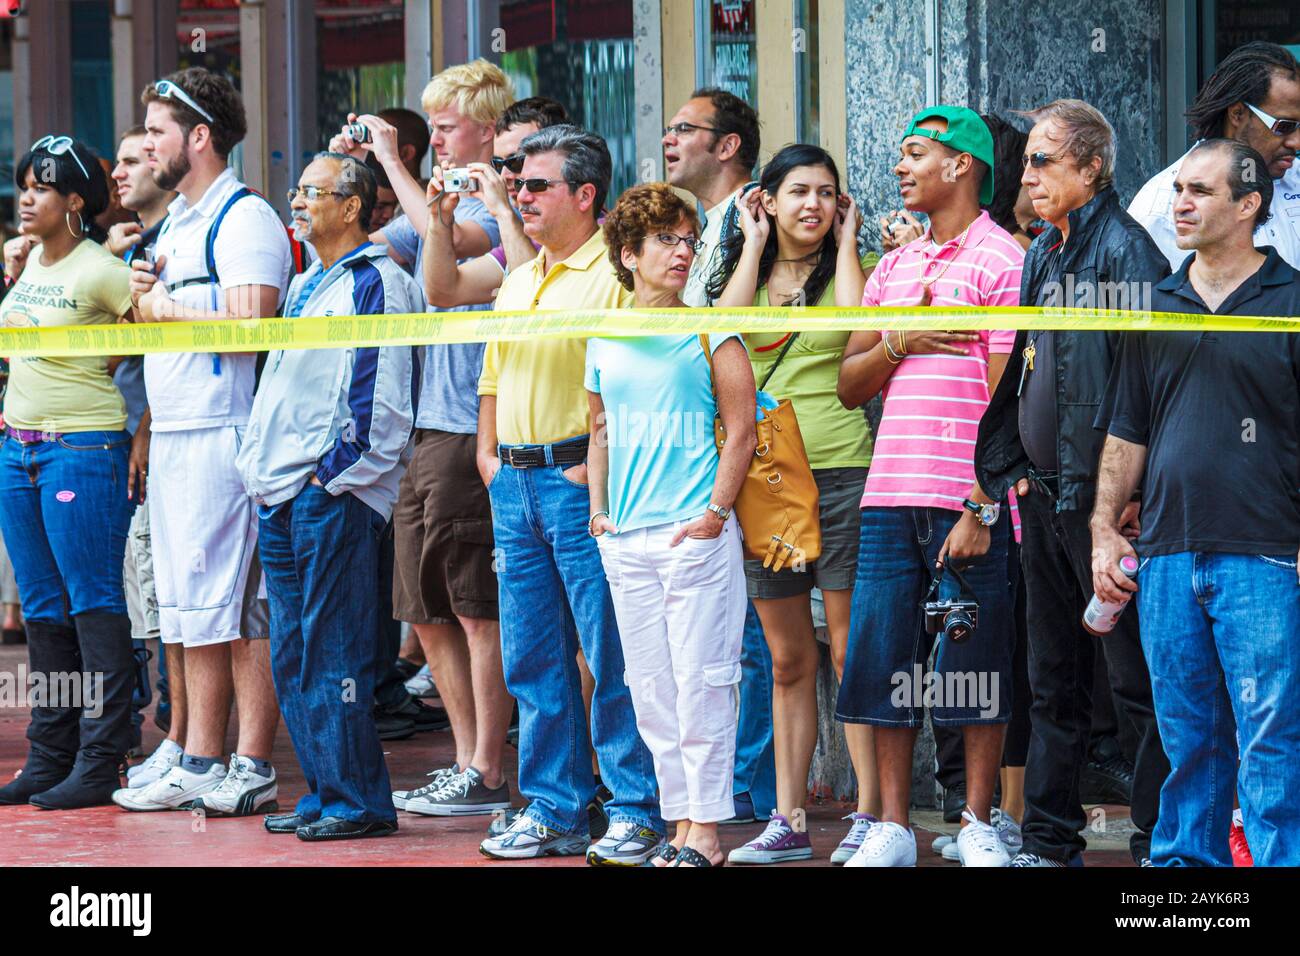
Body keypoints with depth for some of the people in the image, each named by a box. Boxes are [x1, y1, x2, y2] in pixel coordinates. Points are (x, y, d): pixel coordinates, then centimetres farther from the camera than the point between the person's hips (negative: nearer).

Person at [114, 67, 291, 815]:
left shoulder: (245, 219, -10)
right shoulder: (175, 222, 20)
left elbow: (247, 323, -22)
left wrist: (168, 306, -10)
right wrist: (144, 296, 4)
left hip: (225, 436, -10)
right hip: (171, 436, 10)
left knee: (238, 607, -8)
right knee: (190, 609, 11)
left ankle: (253, 769, -5)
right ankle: (199, 764, 15)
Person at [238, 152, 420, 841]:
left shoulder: (376, 282, -9)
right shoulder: (308, 285, 20)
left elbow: (380, 399, -15)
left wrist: (337, 475, -16)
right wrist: (262, 474, 18)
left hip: (334, 494, -10)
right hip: (282, 496, 10)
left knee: (333, 654, -9)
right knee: (293, 657, 10)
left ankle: (359, 802, -4)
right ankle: (324, 794, 15)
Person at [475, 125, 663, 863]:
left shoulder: (615, 275, -9)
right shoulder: (518, 282, 18)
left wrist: (597, 465, -19)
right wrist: (489, 457, 14)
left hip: (580, 480, -8)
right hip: (516, 485, 8)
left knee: (612, 656, -6)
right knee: (533, 659, 9)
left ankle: (639, 810, -1)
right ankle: (554, 809, 15)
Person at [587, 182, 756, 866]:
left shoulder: (709, 334, -2)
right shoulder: (604, 342, 12)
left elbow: (741, 432, -4)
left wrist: (715, 514, -11)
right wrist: (599, 509, 12)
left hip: (695, 534, -5)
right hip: (625, 540, 5)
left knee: (699, 685, -6)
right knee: (650, 692, 7)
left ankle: (706, 833, -1)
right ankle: (678, 826, 14)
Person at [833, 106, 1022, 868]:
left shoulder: (1000, 258, -3)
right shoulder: (894, 267, 19)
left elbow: (1007, 398, -9)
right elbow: (848, 385, 18)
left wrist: (982, 509, -15)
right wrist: (898, 344, -2)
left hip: (967, 501, -6)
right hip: (891, 494, 6)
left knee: (975, 663, -1)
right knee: (885, 658, 4)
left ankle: (980, 825, 8)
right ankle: (893, 827, 10)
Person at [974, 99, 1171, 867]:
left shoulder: (1122, 249, -10)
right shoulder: (1041, 257, 16)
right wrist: (1011, 472, 17)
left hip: (1104, 502, -9)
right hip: (1046, 501, 9)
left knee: (1138, 683, -5)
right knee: (1055, 682, 13)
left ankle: (1160, 841, -1)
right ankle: (1050, 842, 19)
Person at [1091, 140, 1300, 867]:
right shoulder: (1157, 309, 14)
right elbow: (1126, 433, 18)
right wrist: (1104, 530, 11)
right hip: (1166, 557, 5)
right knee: (1187, 738, 10)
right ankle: (1186, 861, 16)